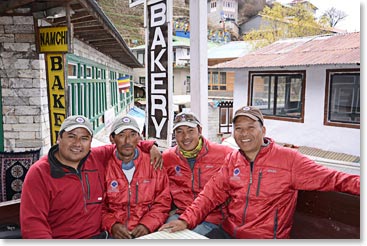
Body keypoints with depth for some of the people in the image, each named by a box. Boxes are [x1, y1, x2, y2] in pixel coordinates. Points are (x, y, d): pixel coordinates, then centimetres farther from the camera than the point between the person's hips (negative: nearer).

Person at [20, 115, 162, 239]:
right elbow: (32, 224, -12)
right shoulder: (39, 173, -6)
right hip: (60, 237, -3)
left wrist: (149, 146, 8)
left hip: (98, 235, 3)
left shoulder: (98, 158, 6)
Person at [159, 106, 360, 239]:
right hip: (228, 232, 5)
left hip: (265, 237, -4)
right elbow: (211, 194, 6)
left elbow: (328, 178, -9)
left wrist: (359, 184, -25)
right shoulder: (231, 160, 9)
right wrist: (187, 220, -7)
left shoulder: (287, 158, -6)